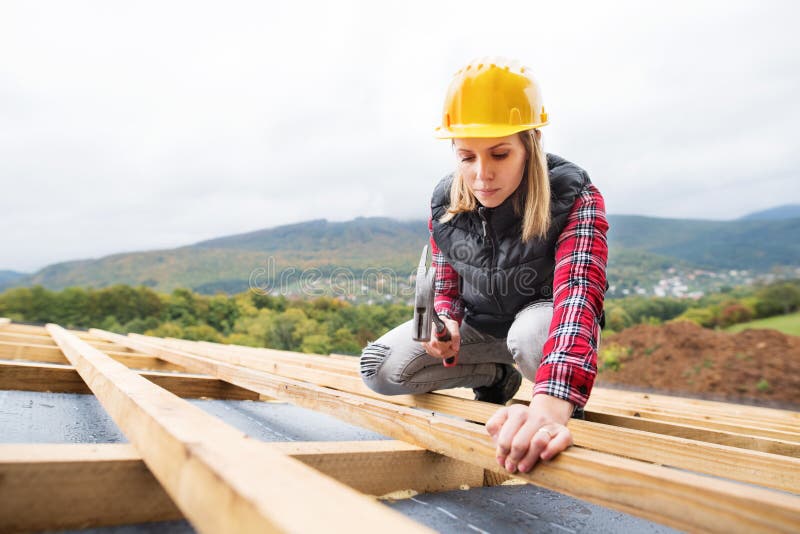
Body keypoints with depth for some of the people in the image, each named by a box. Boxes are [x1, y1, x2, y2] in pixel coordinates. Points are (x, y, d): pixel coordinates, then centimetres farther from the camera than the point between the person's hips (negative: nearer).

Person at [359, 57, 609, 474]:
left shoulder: (574, 198, -29)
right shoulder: (445, 203, -14)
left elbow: (578, 295, -46)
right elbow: (447, 286, 0)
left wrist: (550, 405, -64)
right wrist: (447, 323, -26)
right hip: (478, 321, 5)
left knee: (533, 334, -42)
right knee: (379, 369, -12)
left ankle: (570, 414, -5)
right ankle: (496, 375, 10)